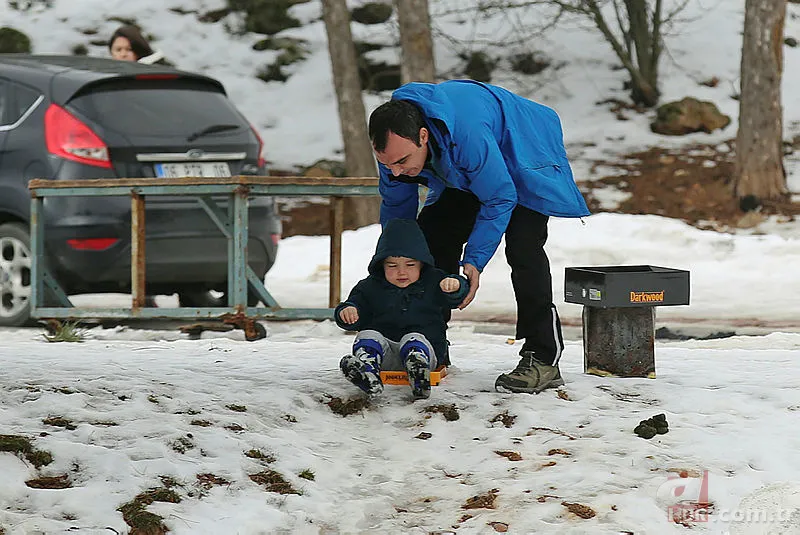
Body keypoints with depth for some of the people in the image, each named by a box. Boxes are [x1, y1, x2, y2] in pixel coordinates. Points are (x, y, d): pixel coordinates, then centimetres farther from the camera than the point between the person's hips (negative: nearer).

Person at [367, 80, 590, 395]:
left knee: (522, 248, -23)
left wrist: (474, 260, -32)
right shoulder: (394, 141, -23)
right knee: (431, 237, 0)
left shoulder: (468, 134, -45)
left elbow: (500, 199, -32)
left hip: (525, 159, -7)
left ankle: (543, 360, -21)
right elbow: (396, 206, -4)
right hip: (465, 175, 7)